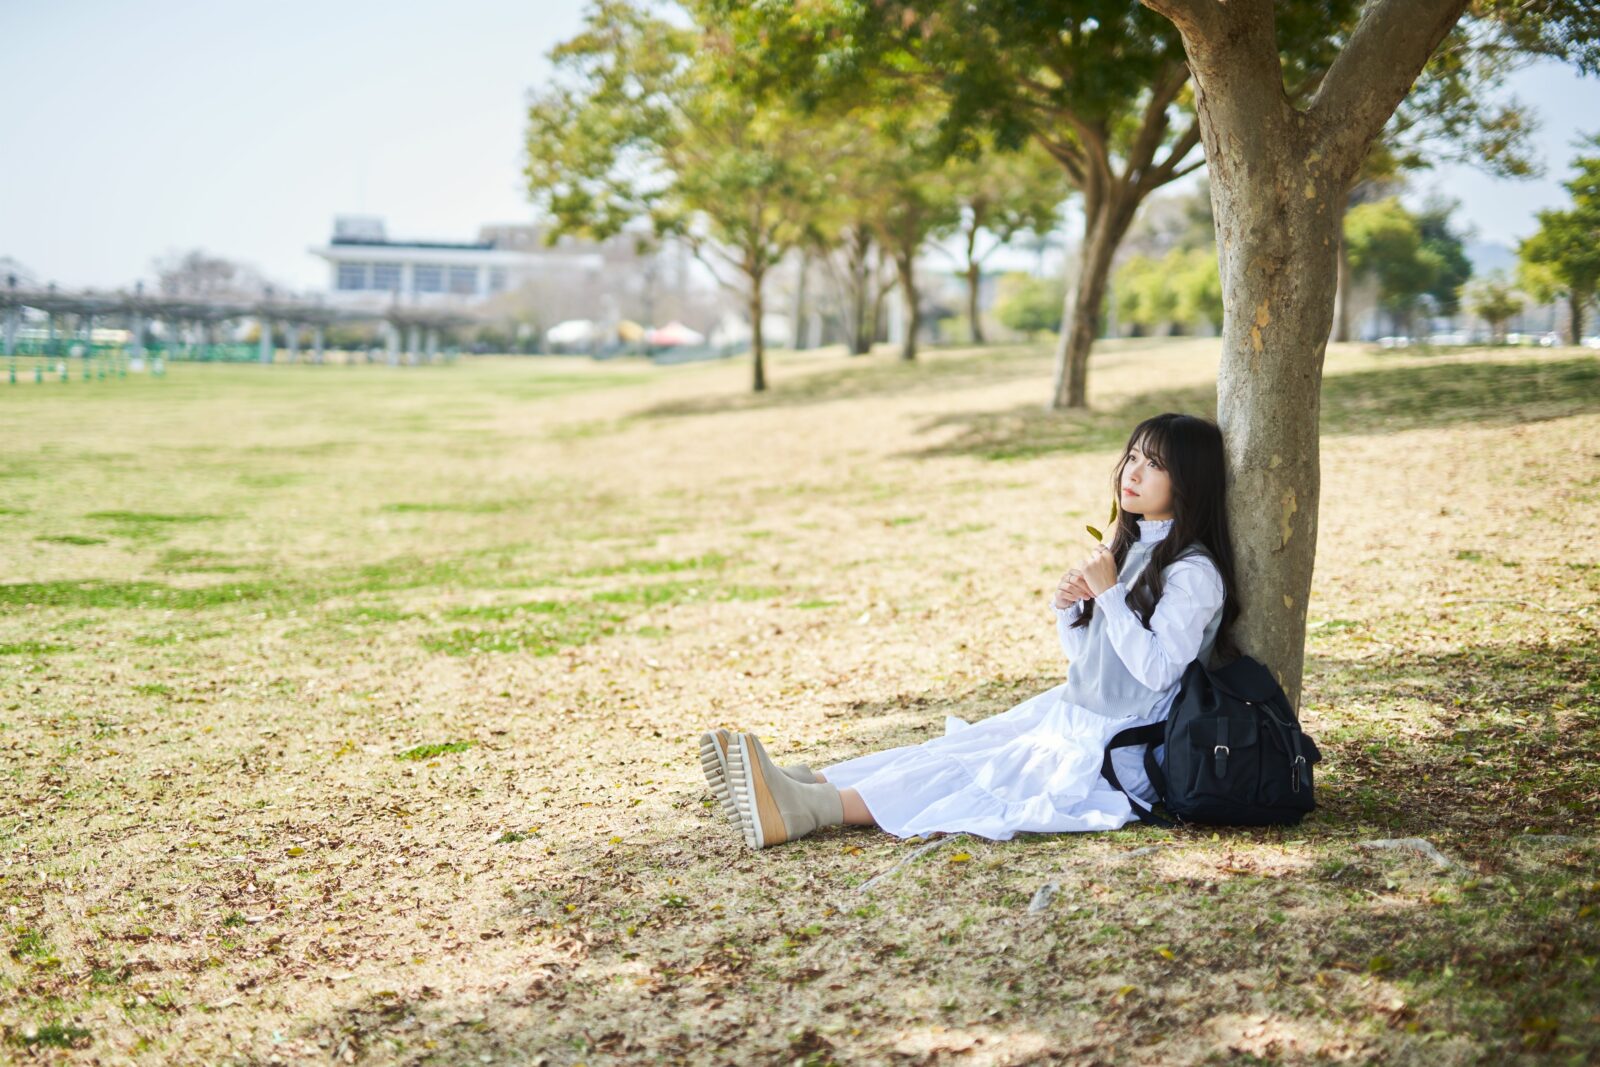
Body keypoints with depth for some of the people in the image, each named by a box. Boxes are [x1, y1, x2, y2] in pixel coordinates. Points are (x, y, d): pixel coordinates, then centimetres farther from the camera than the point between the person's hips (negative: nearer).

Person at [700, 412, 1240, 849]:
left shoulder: (1193, 572, -13)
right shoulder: (1127, 548, 15)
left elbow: (1156, 671, -21)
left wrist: (1110, 593, -23)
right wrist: (1066, 607, -3)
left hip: (1119, 742, -9)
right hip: (1069, 714, 9)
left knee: (973, 772, -22)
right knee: (950, 749, -9)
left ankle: (809, 809, -35)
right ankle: (800, 783, -22)